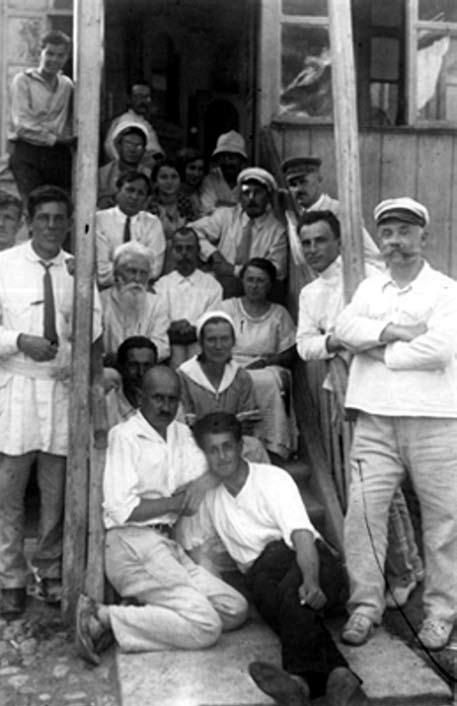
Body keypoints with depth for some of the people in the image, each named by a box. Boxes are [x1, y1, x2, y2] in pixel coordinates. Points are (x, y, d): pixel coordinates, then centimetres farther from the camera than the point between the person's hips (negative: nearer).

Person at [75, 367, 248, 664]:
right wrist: (177, 502, -4)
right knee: (205, 627, -18)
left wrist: (199, 485, -15)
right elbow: (121, 509, -14)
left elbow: (208, 475, 8)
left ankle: (147, 612, -4)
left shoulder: (181, 432, 18)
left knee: (236, 610, -2)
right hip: (132, 543, -8)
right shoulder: (124, 435, -6)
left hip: (167, 545, 8)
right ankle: (103, 617, -12)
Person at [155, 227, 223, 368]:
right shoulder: (161, 285, 16)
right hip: (169, 342, 0)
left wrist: (193, 328, -16)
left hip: (199, 342, 0)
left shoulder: (212, 285, 13)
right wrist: (172, 327, -17)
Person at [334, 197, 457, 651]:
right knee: (363, 510, 0)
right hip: (375, 419, 3)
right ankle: (365, 605, 13)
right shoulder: (368, 288, 16)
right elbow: (344, 328, -1)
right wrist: (392, 331, -12)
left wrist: (379, 349, -5)